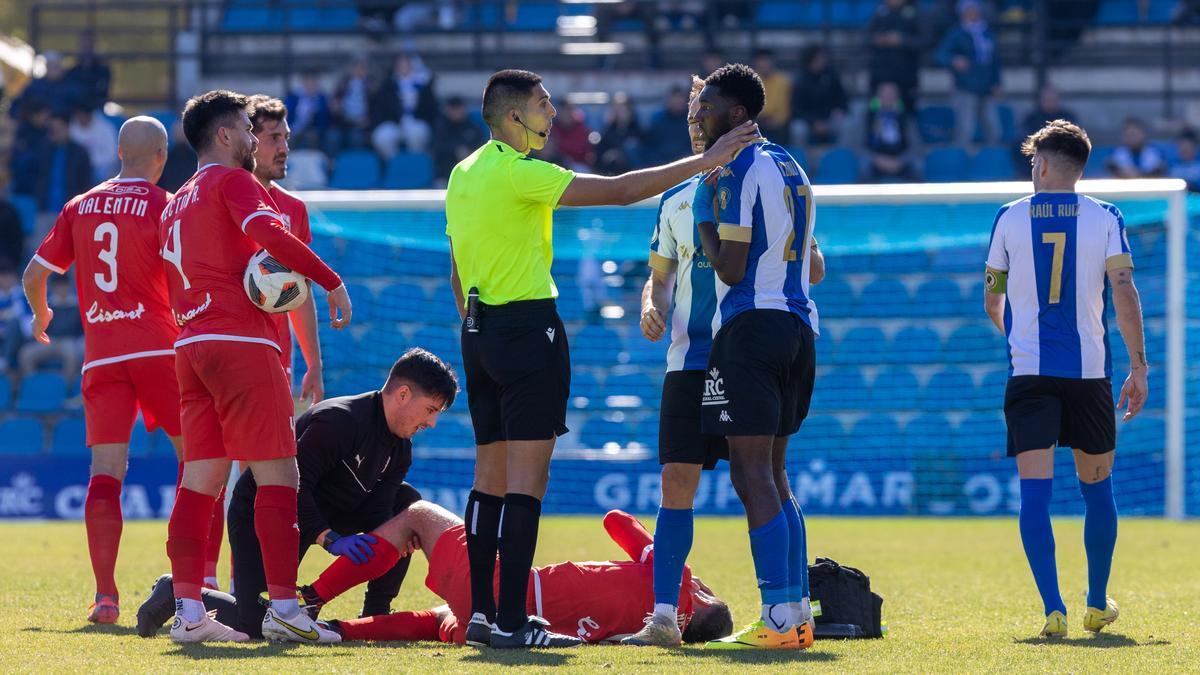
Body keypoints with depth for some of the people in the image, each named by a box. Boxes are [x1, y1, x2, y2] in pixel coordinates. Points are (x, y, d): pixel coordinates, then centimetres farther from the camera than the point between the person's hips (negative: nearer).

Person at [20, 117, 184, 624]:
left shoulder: (80, 207, 11)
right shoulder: (162, 206, -2)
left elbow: (35, 273, 15)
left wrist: (40, 316, 33)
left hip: (101, 355, 3)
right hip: (157, 348, -3)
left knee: (105, 474, -2)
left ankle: (105, 596, -11)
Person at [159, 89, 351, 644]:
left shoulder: (176, 203, 23)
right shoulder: (232, 182, -3)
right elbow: (267, 233, -22)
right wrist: (331, 281, -19)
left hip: (190, 344, 8)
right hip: (241, 340, -8)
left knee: (200, 479, 6)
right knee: (278, 473, -7)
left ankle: (188, 612, 1)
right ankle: (283, 608, -14)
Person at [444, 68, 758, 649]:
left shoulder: (462, 176, 13)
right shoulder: (518, 172, -14)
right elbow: (619, 191, -17)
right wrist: (704, 162, -14)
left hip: (479, 330, 9)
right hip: (527, 326, -9)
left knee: (490, 478, 11)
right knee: (527, 480, -9)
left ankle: (482, 612, 10)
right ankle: (511, 620, -12)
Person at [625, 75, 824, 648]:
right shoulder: (676, 201, 14)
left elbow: (813, 270, 1)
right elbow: (660, 276, 22)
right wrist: (651, 307, 0)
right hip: (690, 359, 4)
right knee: (677, 481, -4)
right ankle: (664, 616, -3)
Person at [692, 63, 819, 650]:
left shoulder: (735, 172, -11)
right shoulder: (791, 168, 18)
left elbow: (731, 268, -15)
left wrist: (704, 220, -1)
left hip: (751, 324, -9)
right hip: (798, 326, 9)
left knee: (752, 476, -10)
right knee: (773, 475, 15)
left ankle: (779, 621, -16)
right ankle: (798, 612, 11)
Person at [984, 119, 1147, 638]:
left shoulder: (1010, 217, 4)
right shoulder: (1105, 217, 2)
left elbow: (991, 303, 13)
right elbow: (1124, 292, -7)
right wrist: (1138, 366, -2)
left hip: (1029, 372, -1)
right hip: (1089, 371, 1)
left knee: (1035, 491, -4)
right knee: (1097, 487, 16)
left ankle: (1053, 609, -17)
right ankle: (1098, 604, 25)